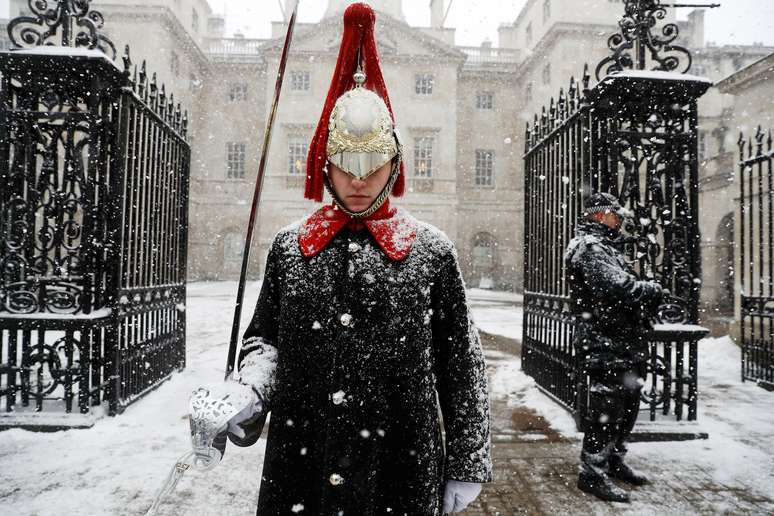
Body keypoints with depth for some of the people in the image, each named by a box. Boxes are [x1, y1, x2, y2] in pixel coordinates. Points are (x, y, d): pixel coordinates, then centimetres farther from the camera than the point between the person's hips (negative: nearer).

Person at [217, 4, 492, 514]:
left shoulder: (432, 251, -7)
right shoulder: (290, 246, -1)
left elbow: (461, 365, -3)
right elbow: (264, 337, 9)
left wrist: (466, 465, 0)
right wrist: (253, 395, -10)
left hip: (400, 471, -1)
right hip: (299, 466, 2)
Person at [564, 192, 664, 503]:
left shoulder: (610, 247, 23)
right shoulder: (587, 246, -12)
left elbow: (627, 285, 20)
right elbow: (614, 285, -25)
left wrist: (647, 297, 0)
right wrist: (653, 289, -10)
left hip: (628, 344, 10)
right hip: (605, 343, -10)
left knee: (627, 407, 19)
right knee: (606, 409, -4)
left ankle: (614, 461, 35)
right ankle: (592, 473, 8)